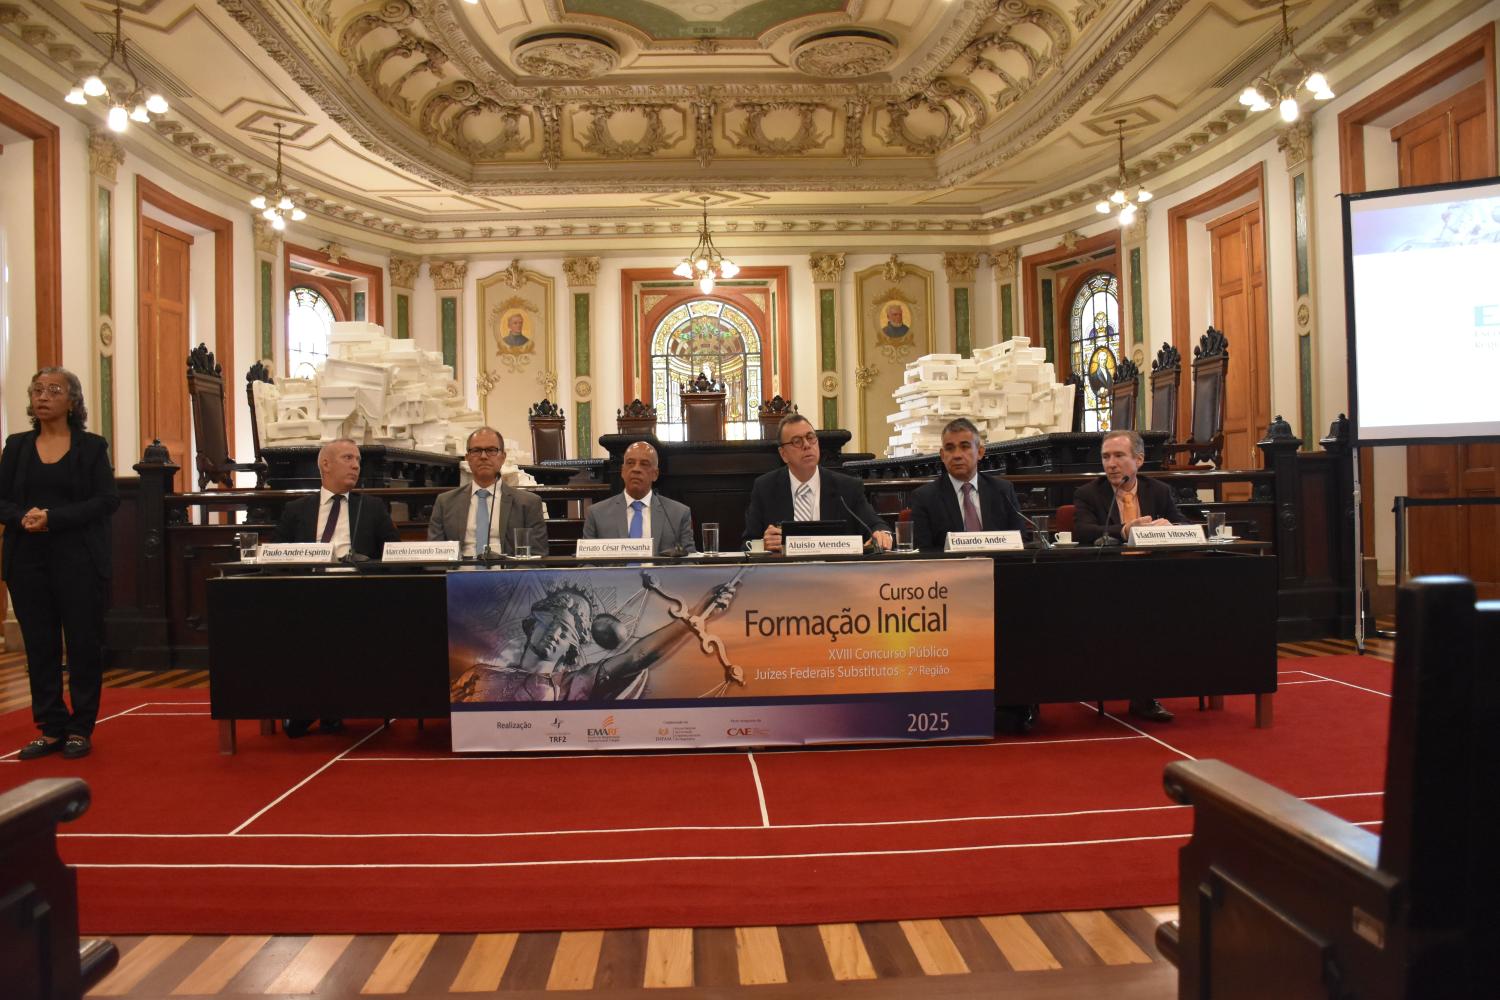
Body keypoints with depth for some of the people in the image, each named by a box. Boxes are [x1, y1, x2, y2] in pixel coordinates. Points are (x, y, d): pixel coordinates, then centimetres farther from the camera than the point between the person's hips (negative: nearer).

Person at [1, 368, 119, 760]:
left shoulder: (92, 446, 2)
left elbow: (107, 500, -7)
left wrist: (53, 518, -16)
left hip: (79, 561, -3)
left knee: (84, 644, 1)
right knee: (39, 646, 5)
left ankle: (80, 729, 11)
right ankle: (51, 728, 15)